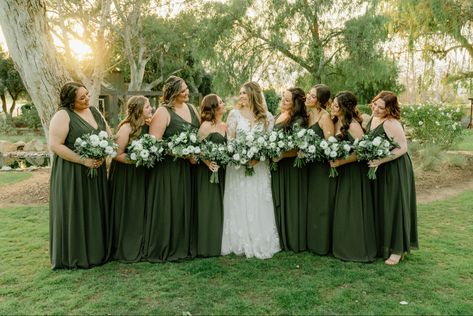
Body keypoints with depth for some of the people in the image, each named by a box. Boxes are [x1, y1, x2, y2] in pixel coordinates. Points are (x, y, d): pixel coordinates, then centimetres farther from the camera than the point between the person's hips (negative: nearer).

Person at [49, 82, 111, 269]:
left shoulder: (94, 112, 9)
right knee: (75, 213, 2)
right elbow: (55, 145, -17)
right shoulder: (63, 115, -11)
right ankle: (74, 256, 14)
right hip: (72, 173, -6)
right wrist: (83, 160, -20)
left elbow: (109, 135, 11)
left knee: (95, 211, 12)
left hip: (96, 171, 7)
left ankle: (96, 251, 24)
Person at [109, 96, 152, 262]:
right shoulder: (126, 128, -17)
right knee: (126, 212, 3)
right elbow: (117, 155, -18)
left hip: (141, 175, 7)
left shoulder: (147, 126, 2)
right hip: (125, 174, -7)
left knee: (140, 211, 13)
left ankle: (139, 247, 27)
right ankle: (125, 250, 19)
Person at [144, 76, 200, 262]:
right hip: (168, 167, -6)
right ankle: (162, 250, 13)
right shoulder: (163, 112, -10)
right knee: (166, 208, 0)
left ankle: (183, 246, 25)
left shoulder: (191, 109, 11)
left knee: (185, 206, 12)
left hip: (188, 166, 7)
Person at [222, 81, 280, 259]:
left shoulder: (266, 117, 5)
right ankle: (239, 243, 13)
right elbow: (230, 140, -1)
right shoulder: (235, 114, 4)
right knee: (239, 205, 3)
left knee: (258, 205, 4)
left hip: (259, 166, 1)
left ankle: (260, 243, 15)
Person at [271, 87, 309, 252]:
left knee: (291, 202, 2)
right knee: (278, 203, 13)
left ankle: (294, 240, 16)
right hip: (277, 166, 7)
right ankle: (281, 238, 27)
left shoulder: (298, 121, -12)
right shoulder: (277, 117, 11)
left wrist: (280, 155, -23)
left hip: (291, 166, -7)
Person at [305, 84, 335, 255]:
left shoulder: (325, 116, -14)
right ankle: (312, 241, 27)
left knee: (322, 205, 2)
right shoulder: (308, 115, 10)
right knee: (312, 204, 14)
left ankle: (323, 244, 15)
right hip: (311, 164, 8)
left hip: (323, 165, -8)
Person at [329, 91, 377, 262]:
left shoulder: (353, 125, -18)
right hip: (340, 171, 8)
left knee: (353, 209, 1)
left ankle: (359, 250, 16)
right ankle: (344, 248, 27)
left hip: (354, 171, -8)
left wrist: (340, 162, -20)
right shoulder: (335, 122, 5)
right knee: (341, 210, 14)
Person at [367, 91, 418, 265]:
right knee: (380, 207, 14)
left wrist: (381, 160, -29)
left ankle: (398, 249, 14)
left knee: (394, 207, 1)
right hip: (379, 170, 8)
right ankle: (382, 244, 28)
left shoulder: (391, 123, -21)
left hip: (395, 170, -8)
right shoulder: (372, 119, 5)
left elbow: (402, 148, -23)